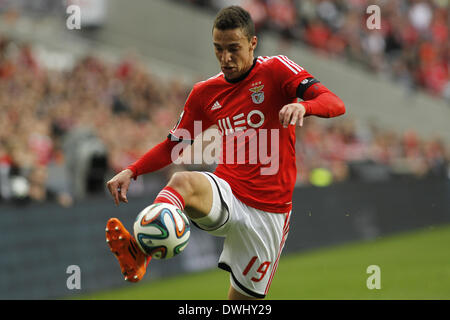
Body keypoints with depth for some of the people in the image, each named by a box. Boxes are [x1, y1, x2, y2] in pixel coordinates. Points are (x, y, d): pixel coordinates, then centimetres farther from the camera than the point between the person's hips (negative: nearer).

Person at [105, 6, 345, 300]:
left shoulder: (276, 70, -3)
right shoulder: (205, 92, 10)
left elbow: (335, 104, -15)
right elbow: (173, 145, 19)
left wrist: (303, 105, -38)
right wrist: (132, 171, 2)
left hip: (268, 211, -1)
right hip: (225, 196, 2)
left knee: (244, 298, -1)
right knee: (183, 181, -33)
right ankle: (140, 253, -57)